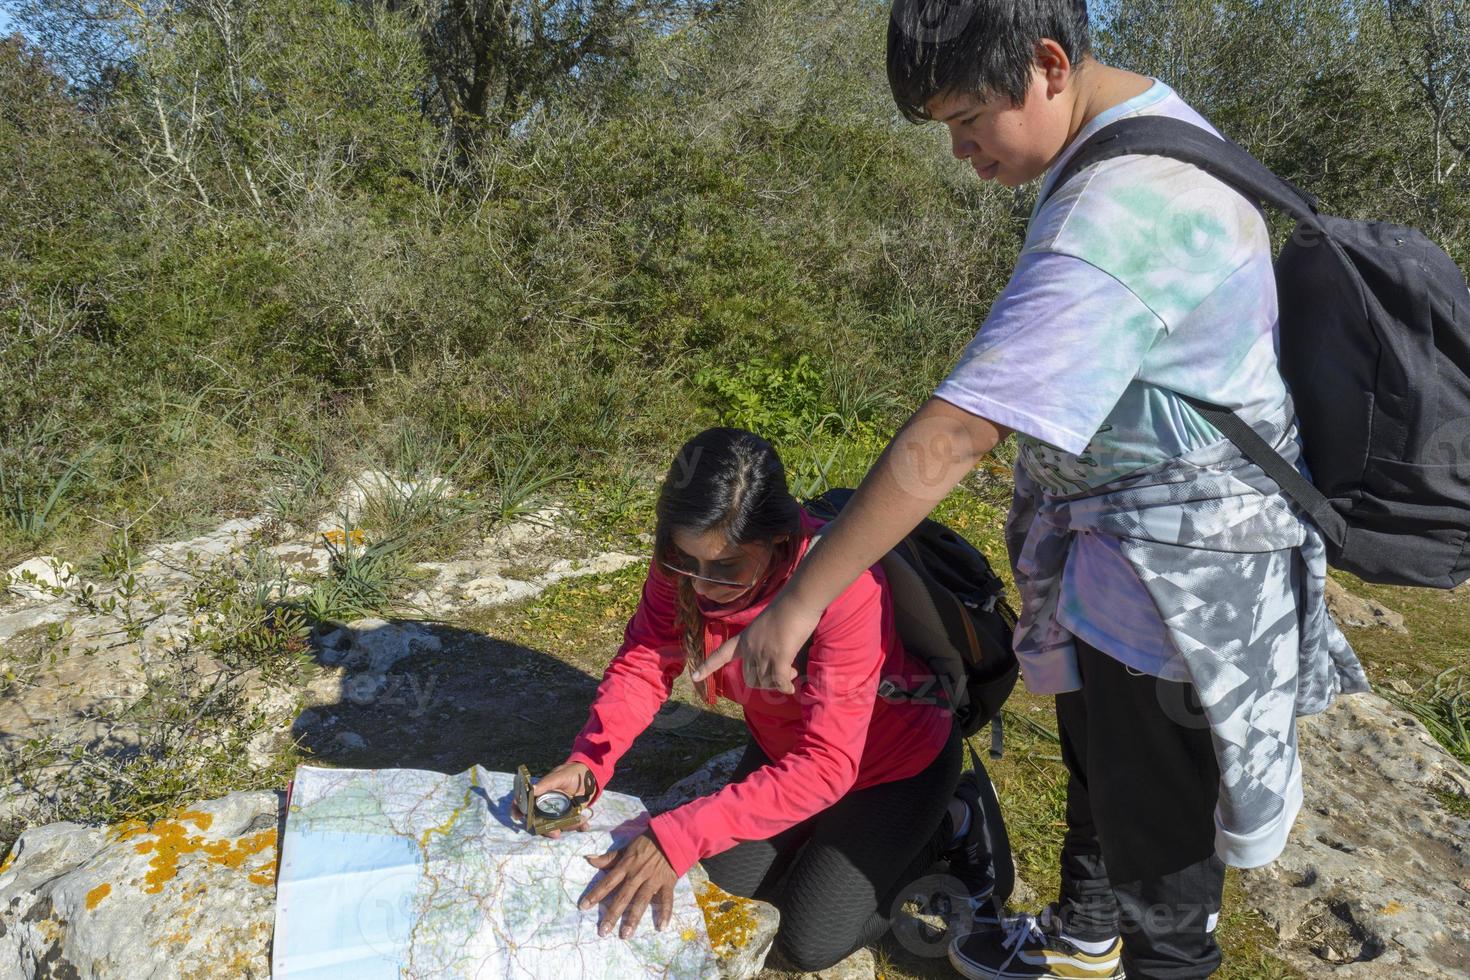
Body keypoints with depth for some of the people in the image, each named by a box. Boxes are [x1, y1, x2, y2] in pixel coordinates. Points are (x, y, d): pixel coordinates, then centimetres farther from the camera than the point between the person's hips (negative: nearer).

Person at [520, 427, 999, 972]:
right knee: (732, 879, 9)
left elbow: (827, 763, -42)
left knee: (808, 944, -3)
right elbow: (644, 662, -15)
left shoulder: (843, 584, -42)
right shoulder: (688, 561, -24)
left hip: (895, 759, -5)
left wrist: (680, 838, -49)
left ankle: (947, 824, 15)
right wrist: (587, 762, -34)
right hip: (786, 743, 6)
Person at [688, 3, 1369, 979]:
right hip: (1120, 542, 10)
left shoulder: (1115, 219, -32)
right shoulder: (1152, 115, 2)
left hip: (1177, 568, -10)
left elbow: (950, 440, -35)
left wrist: (801, 598, -28)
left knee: (1155, 815, 11)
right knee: (1098, 760, 27)